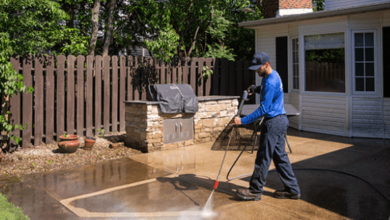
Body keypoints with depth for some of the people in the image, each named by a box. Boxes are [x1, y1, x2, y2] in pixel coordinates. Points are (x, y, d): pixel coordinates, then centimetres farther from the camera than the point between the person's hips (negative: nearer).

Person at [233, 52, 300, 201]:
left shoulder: (270, 82, -21)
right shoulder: (273, 75, 10)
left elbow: (263, 109, -24)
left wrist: (243, 121, -23)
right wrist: (256, 89, 10)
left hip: (273, 122, -10)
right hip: (280, 120, 10)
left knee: (263, 157, -2)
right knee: (280, 155, 14)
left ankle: (255, 190, 9)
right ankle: (292, 189, 21)